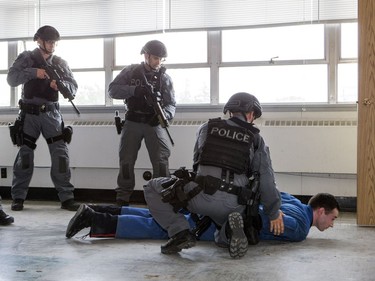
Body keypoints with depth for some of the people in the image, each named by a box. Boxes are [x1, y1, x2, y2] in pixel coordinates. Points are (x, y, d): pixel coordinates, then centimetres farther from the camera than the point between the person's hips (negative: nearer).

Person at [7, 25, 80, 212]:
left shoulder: (60, 63, 8)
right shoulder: (26, 58, 2)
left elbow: (73, 89, 2)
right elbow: (11, 79, -12)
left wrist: (61, 84, -19)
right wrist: (33, 72, -24)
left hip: (51, 113, 2)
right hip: (29, 113, -2)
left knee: (61, 155, -4)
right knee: (25, 156, 3)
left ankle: (66, 198, 2)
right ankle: (18, 197, 13)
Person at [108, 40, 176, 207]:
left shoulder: (164, 77, 5)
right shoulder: (131, 71, 2)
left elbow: (171, 103, 3)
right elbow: (112, 89, -8)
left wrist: (164, 115, -21)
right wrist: (135, 89, -23)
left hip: (154, 123, 0)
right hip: (133, 122, 0)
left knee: (161, 160, -11)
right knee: (126, 160, 1)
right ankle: (122, 199, 11)